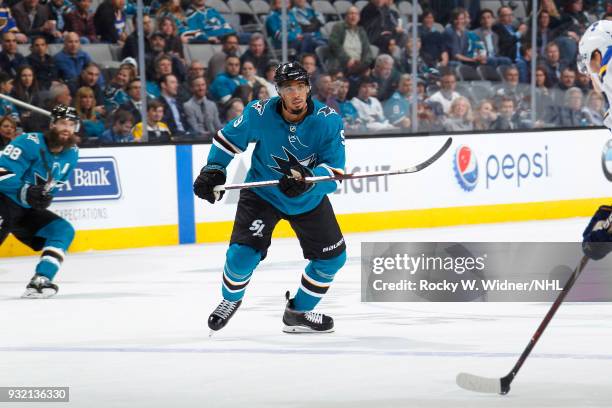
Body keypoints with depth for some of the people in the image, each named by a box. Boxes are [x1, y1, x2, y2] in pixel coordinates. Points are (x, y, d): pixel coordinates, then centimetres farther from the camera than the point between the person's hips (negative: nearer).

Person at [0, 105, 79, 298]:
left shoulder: (71, 154, 4)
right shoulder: (29, 143, -19)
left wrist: (45, 195, -1)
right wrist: (26, 193, -34)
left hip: (28, 210, 8)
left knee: (63, 230, -5)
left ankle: (40, 280, -14)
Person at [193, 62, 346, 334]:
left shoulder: (328, 121, -23)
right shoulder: (259, 113, -22)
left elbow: (334, 170, -27)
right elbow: (228, 138, -3)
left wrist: (308, 179, -45)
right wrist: (213, 170, -12)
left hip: (309, 199, 2)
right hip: (262, 193, -2)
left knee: (333, 257, 2)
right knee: (243, 254, -17)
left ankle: (299, 311, 24)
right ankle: (231, 300, 17)